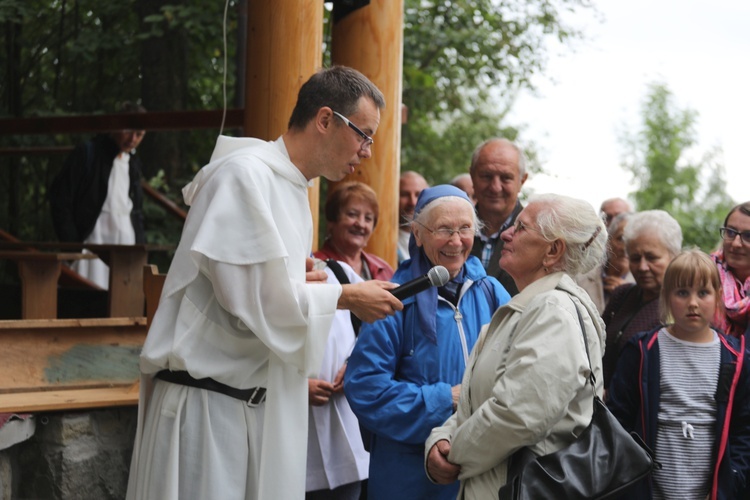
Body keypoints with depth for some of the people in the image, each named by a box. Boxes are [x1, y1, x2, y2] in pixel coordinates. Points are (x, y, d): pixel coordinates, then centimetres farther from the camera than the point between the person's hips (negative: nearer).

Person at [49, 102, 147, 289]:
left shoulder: (134, 164, 19)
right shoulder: (87, 154, 0)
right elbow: (60, 198, -4)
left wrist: (141, 245, 11)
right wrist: (72, 244, -9)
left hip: (127, 241, 6)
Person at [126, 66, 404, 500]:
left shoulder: (295, 189, 15)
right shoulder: (246, 174, -13)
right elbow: (251, 297, -20)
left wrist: (304, 282, 1)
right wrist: (344, 296, -10)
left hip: (262, 406, 8)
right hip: (208, 403, -8)